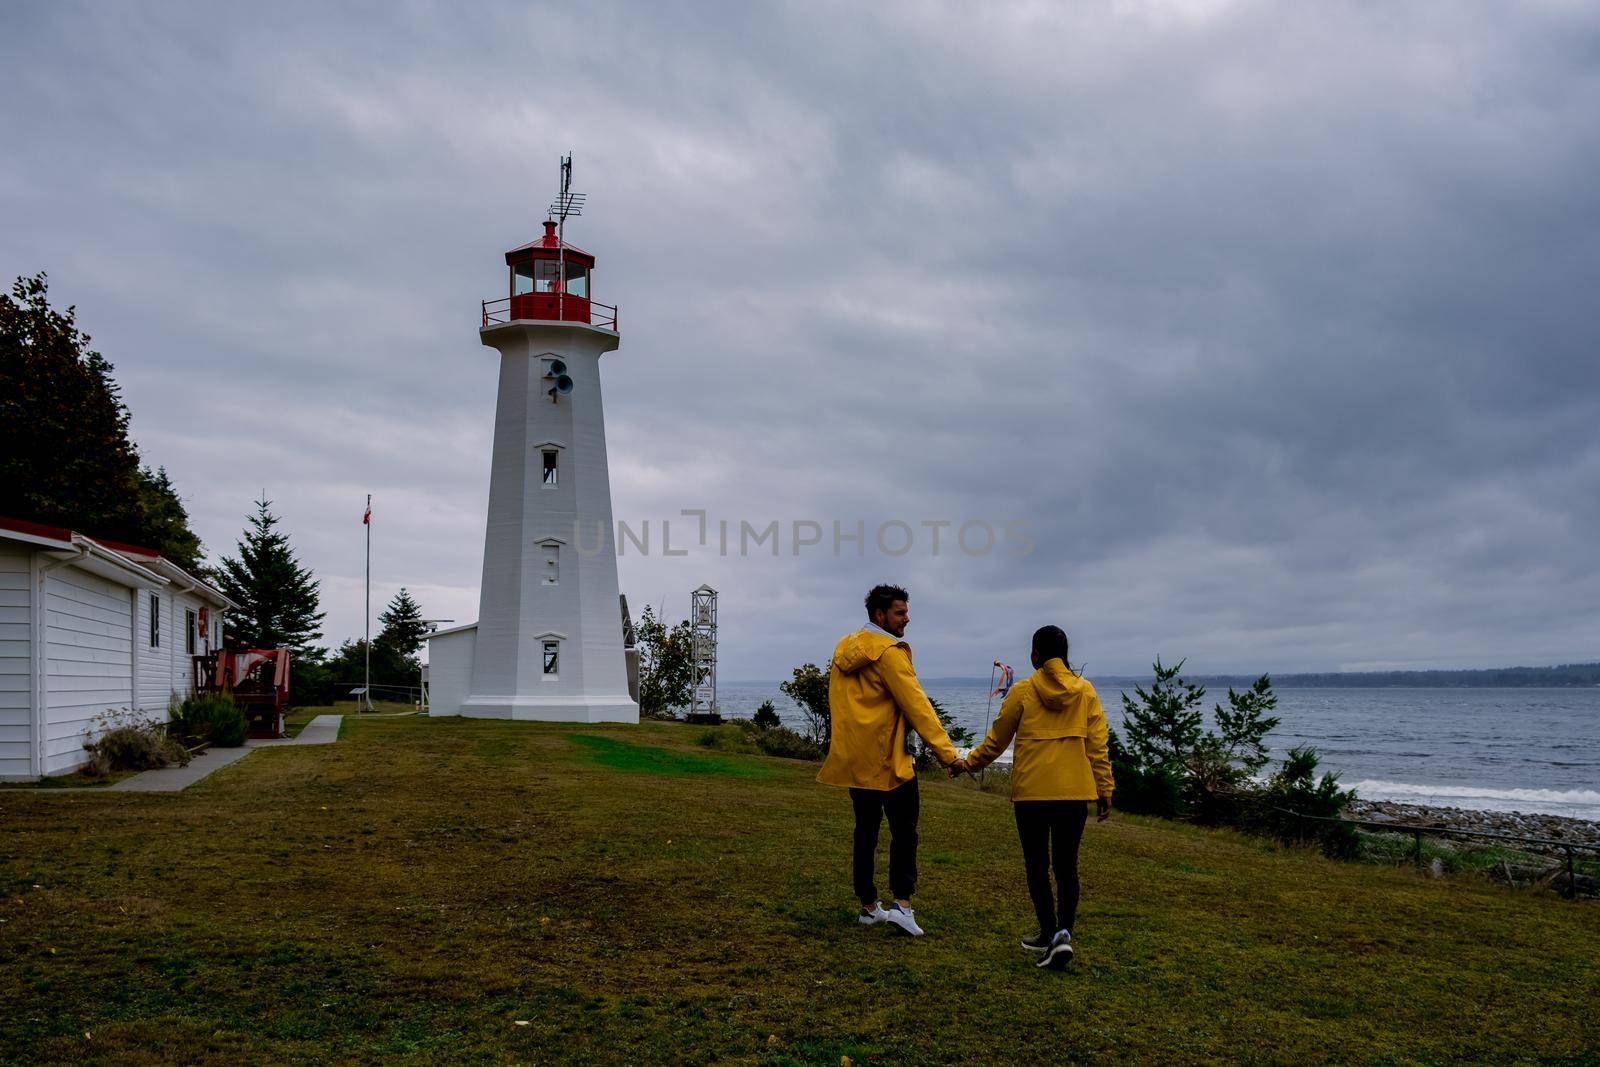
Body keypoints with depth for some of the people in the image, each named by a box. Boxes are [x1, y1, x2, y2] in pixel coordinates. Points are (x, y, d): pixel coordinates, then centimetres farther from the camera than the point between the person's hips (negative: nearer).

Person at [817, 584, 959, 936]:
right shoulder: (888, 652, -13)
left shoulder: (844, 649, 11)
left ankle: (869, 905, 18)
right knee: (903, 831, -1)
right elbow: (916, 705, -18)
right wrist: (946, 752, -18)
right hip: (886, 760, -8)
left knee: (866, 830, 13)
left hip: (851, 758, 8)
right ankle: (902, 904, -10)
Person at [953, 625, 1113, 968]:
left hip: (1032, 790, -2)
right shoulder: (1085, 691, 4)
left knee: (1037, 864, 9)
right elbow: (1098, 746, 2)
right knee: (1066, 865, 8)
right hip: (1075, 792, 2)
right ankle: (1063, 931, -8)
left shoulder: (1022, 691, -3)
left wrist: (967, 764, 19)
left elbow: (996, 740, 4)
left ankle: (1049, 933, 6)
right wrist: (1104, 789, 8)